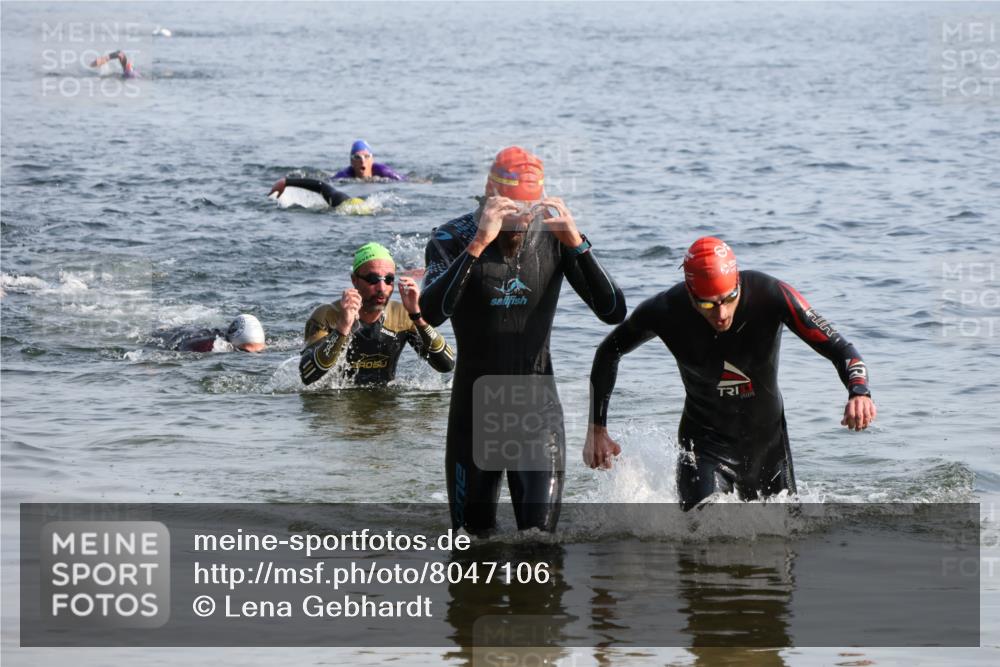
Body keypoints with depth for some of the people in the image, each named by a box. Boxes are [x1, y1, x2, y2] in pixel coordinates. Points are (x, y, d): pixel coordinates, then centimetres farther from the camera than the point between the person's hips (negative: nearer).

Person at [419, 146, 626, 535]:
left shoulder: (552, 238, -5)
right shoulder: (453, 239, -10)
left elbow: (614, 312, -13)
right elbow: (432, 312, -29)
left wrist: (577, 244, -25)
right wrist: (479, 244, -35)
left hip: (537, 405, 0)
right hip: (475, 405, 0)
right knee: (472, 540, 10)